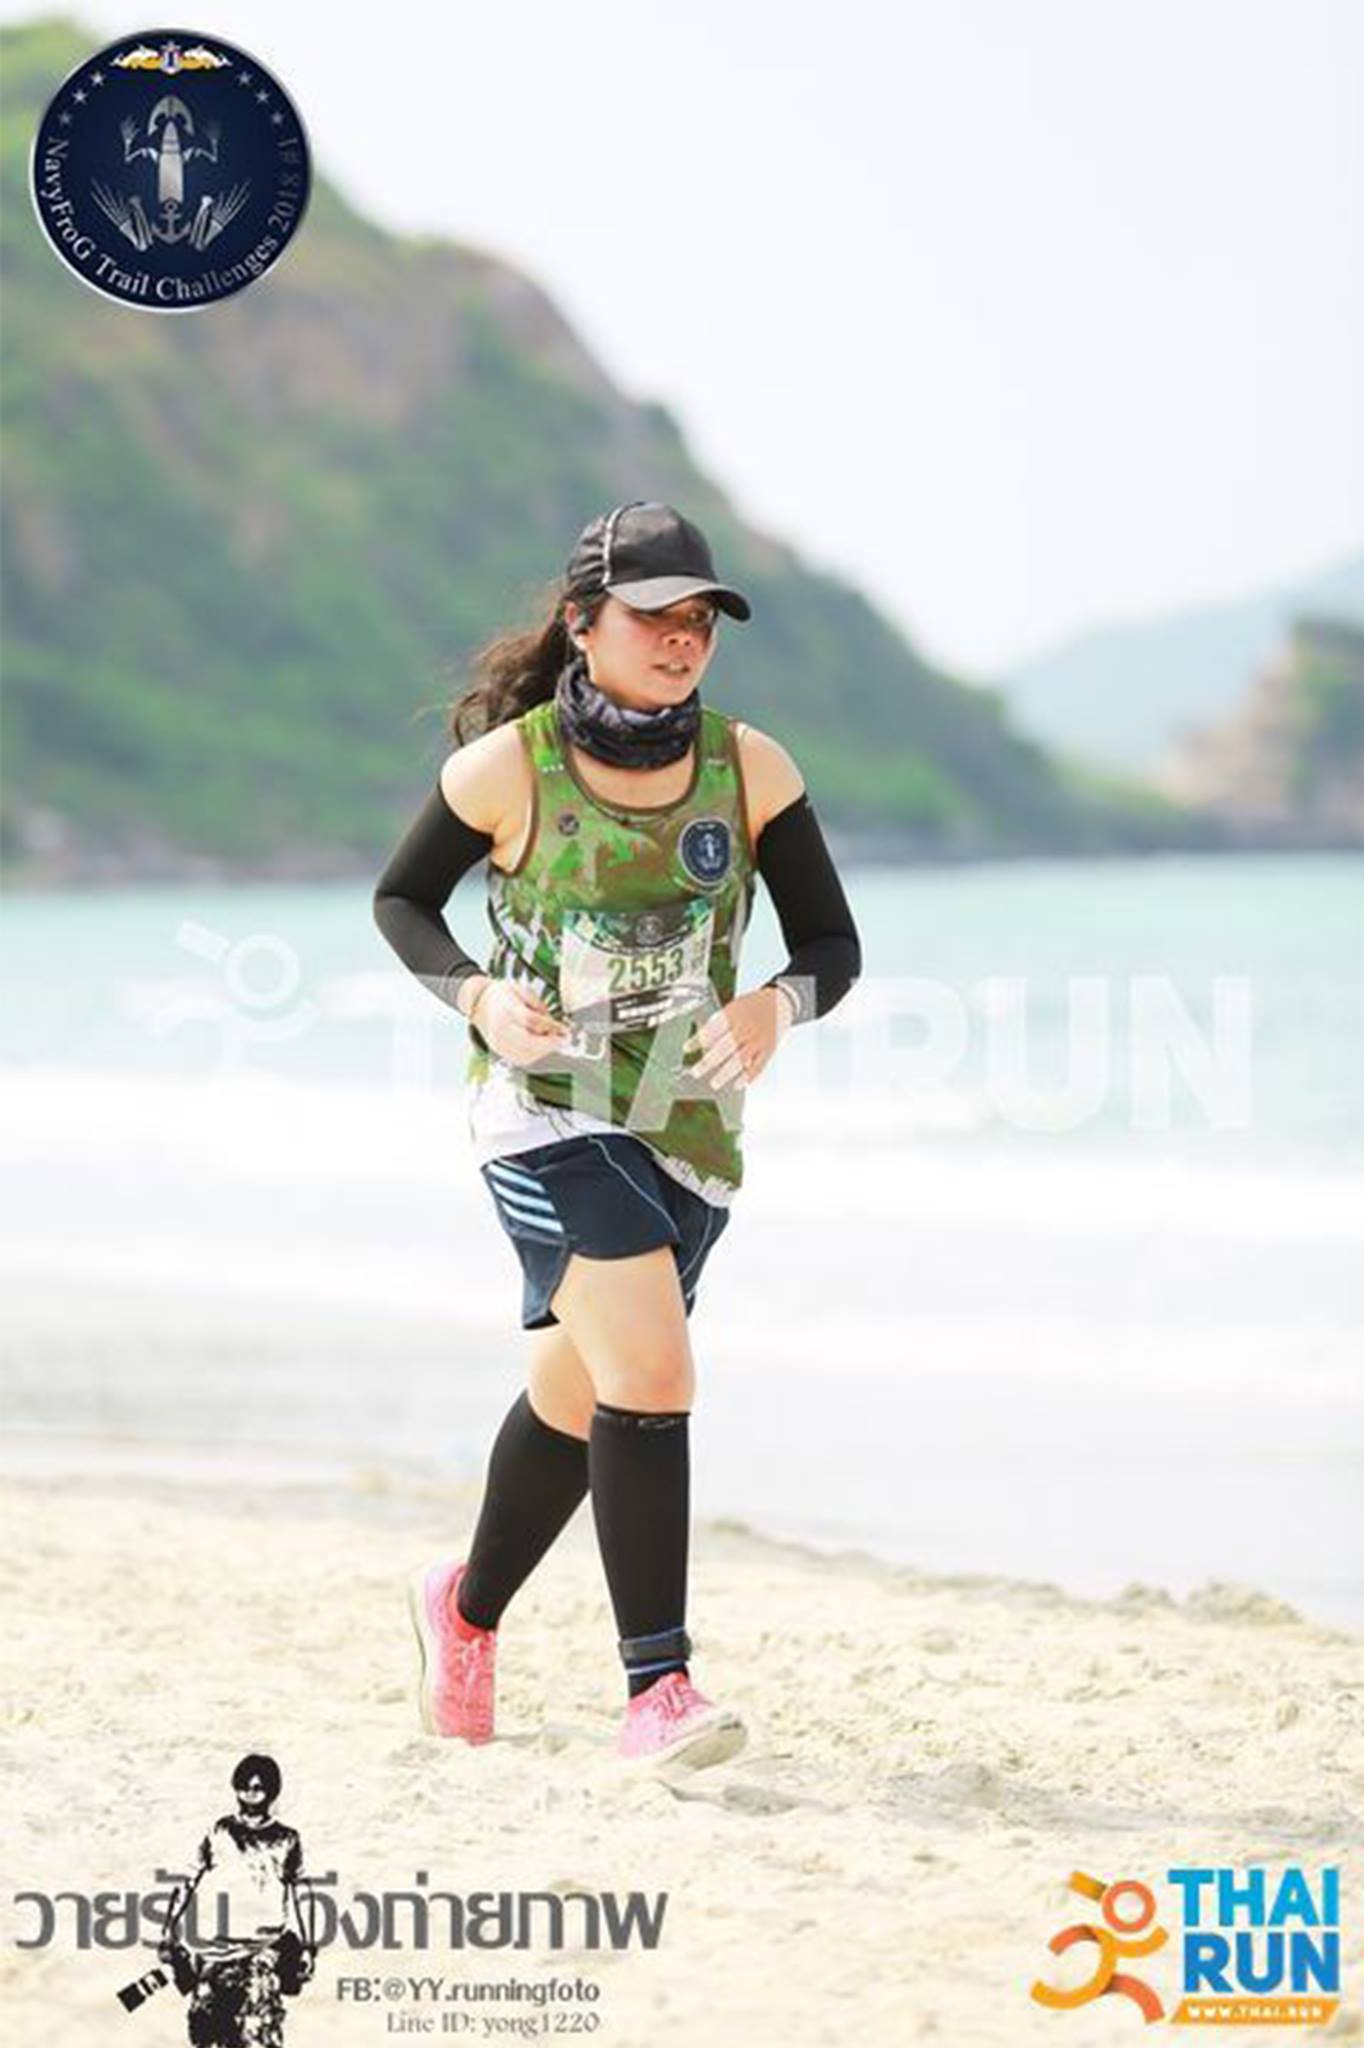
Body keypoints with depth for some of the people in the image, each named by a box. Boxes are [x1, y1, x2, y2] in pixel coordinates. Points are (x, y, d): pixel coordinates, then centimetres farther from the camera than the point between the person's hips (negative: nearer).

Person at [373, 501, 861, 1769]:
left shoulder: (750, 769, -3)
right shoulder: (507, 769, -9)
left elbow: (834, 944, -1)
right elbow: (401, 901, 5)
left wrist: (778, 1005, -23)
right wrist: (477, 997, -14)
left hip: (687, 1128, 4)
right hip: (542, 1110, -4)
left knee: (578, 1399, 17)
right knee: (650, 1369, -22)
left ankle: (468, 1610, 44)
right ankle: (655, 1686, -19)